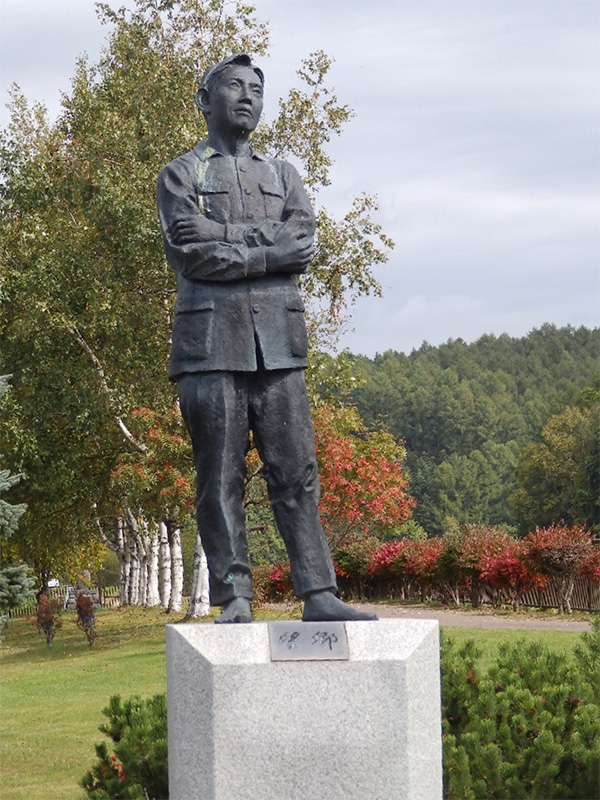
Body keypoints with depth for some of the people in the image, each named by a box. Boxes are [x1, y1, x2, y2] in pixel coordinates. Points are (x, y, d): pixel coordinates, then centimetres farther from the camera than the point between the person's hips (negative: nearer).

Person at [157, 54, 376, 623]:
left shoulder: (283, 177, 21)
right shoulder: (180, 176, 10)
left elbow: (303, 240, 1)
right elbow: (189, 253, -7)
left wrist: (223, 234, -7)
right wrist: (269, 250, -7)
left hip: (277, 345, 3)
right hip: (210, 341, -3)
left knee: (296, 473, -1)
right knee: (220, 479, -4)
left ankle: (318, 595, -3)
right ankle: (234, 602, -3)